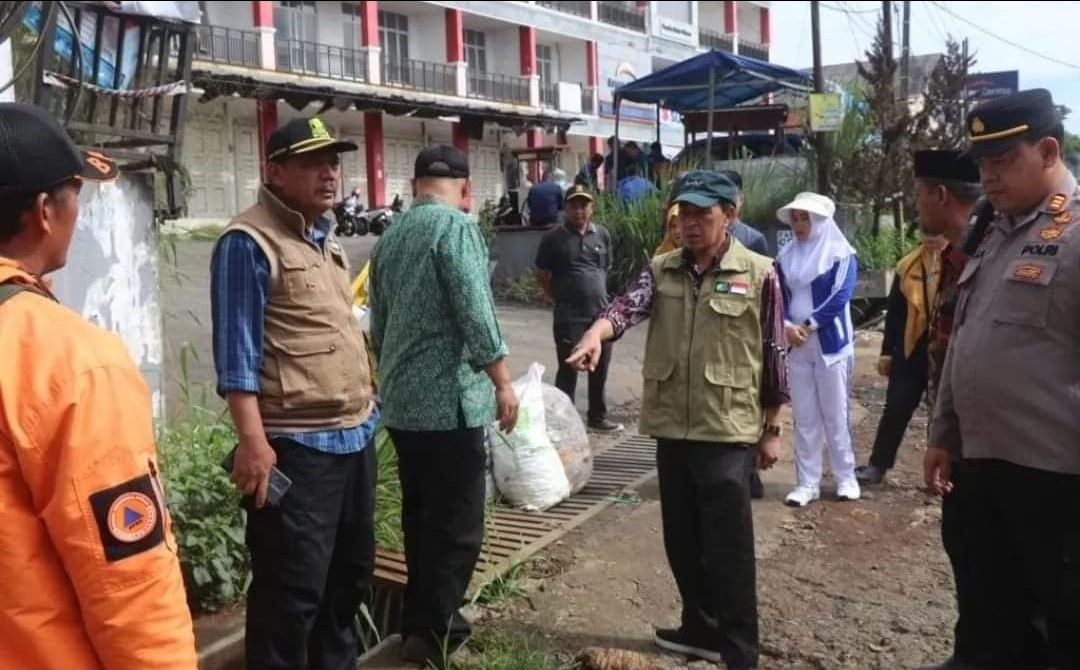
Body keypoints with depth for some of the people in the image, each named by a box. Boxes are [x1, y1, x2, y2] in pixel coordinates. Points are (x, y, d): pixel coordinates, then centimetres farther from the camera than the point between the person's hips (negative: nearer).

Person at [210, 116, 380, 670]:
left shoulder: (325, 237, 14)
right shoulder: (249, 241, -13)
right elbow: (236, 351, -17)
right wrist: (253, 441, -23)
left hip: (355, 435, 9)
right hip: (295, 446, -9)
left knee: (351, 574, 22)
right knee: (292, 592, 0)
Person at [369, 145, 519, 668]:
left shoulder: (389, 236, 13)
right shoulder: (455, 226, -11)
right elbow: (475, 314, -19)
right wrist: (503, 383, -11)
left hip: (401, 402, 8)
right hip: (449, 400, -8)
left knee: (420, 518, 17)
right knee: (456, 526, 1)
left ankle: (418, 622, 27)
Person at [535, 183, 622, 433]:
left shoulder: (602, 234, 8)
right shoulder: (554, 237, -4)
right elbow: (542, 274, 3)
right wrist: (560, 297, 4)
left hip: (601, 313, 5)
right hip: (569, 317, -4)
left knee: (600, 368, 14)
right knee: (568, 370, 1)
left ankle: (597, 417, 29)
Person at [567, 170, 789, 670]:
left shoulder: (758, 274, -4)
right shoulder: (661, 270, 6)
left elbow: (774, 356, -1)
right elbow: (627, 306, -13)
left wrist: (772, 428, 1)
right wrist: (596, 333, -35)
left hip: (726, 431, -4)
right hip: (671, 427, 5)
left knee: (728, 547, 0)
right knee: (682, 540, 15)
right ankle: (701, 628, 32)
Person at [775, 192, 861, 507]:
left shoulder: (840, 253, -4)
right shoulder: (786, 255, 9)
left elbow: (840, 297, -12)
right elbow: (778, 296, 7)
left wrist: (808, 325, -13)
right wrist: (787, 326, -10)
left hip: (830, 343, -4)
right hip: (796, 345, 4)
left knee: (834, 413, 1)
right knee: (803, 415, 6)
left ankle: (846, 477, 15)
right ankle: (808, 482, 12)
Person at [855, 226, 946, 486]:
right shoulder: (908, 264, 6)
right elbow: (894, 312, 9)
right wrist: (887, 352, 8)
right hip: (911, 350, 3)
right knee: (896, 408, 7)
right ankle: (877, 466, 17)